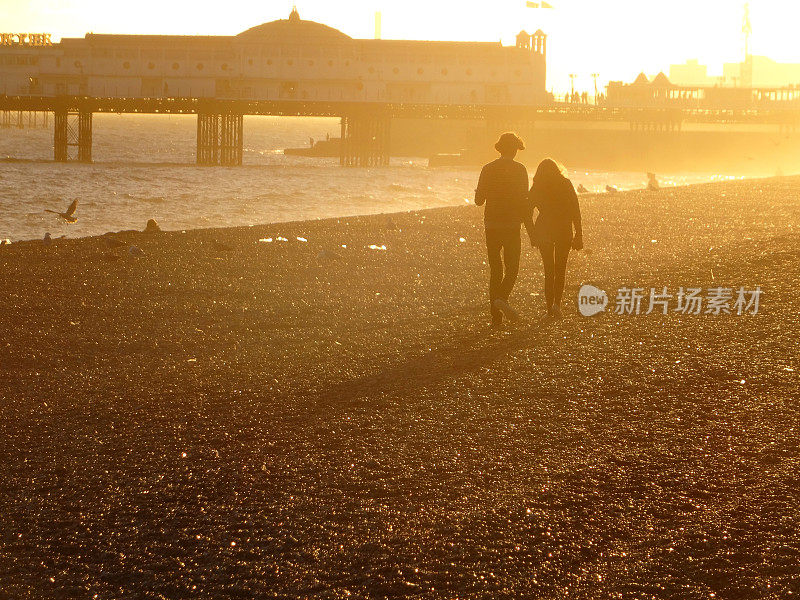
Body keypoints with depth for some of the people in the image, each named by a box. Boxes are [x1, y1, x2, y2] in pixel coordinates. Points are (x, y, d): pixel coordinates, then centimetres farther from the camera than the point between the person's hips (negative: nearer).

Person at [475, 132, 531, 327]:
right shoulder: (519, 169, -5)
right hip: (511, 225, -3)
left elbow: (479, 200, 4)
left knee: (495, 269, 9)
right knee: (511, 268, 4)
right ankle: (502, 298, -23)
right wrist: (528, 222, 4)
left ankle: (495, 315, 6)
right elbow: (523, 200, -9)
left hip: (491, 225, 3)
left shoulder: (488, 169, 3)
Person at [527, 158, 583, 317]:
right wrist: (579, 234, 0)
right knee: (560, 270, 10)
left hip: (543, 231, 1)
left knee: (549, 270, 11)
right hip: (563, 231, -1)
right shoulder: (566, 185, -2)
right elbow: (575, 211, -4)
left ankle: (549, 307, 6)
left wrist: (532, 236, 11)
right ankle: (557, 303, -7)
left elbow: (528, 213, 2)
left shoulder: (536, 188, 0)